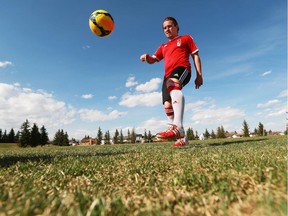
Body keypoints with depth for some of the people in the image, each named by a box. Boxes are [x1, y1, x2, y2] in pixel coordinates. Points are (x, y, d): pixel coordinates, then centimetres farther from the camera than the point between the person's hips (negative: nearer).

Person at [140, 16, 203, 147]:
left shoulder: (186, 38, 22)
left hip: (182, 68, -6)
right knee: (167, 105, -6)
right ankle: (182, 137, 5)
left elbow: (195, 56, 14)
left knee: (173, 85, -39)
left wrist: (199, 75, 1)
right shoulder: (163, 47, 33)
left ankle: (177, 127, -54)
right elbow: (153, 60, 19)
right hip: (168, 77, 6)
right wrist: (147, 57, -6)